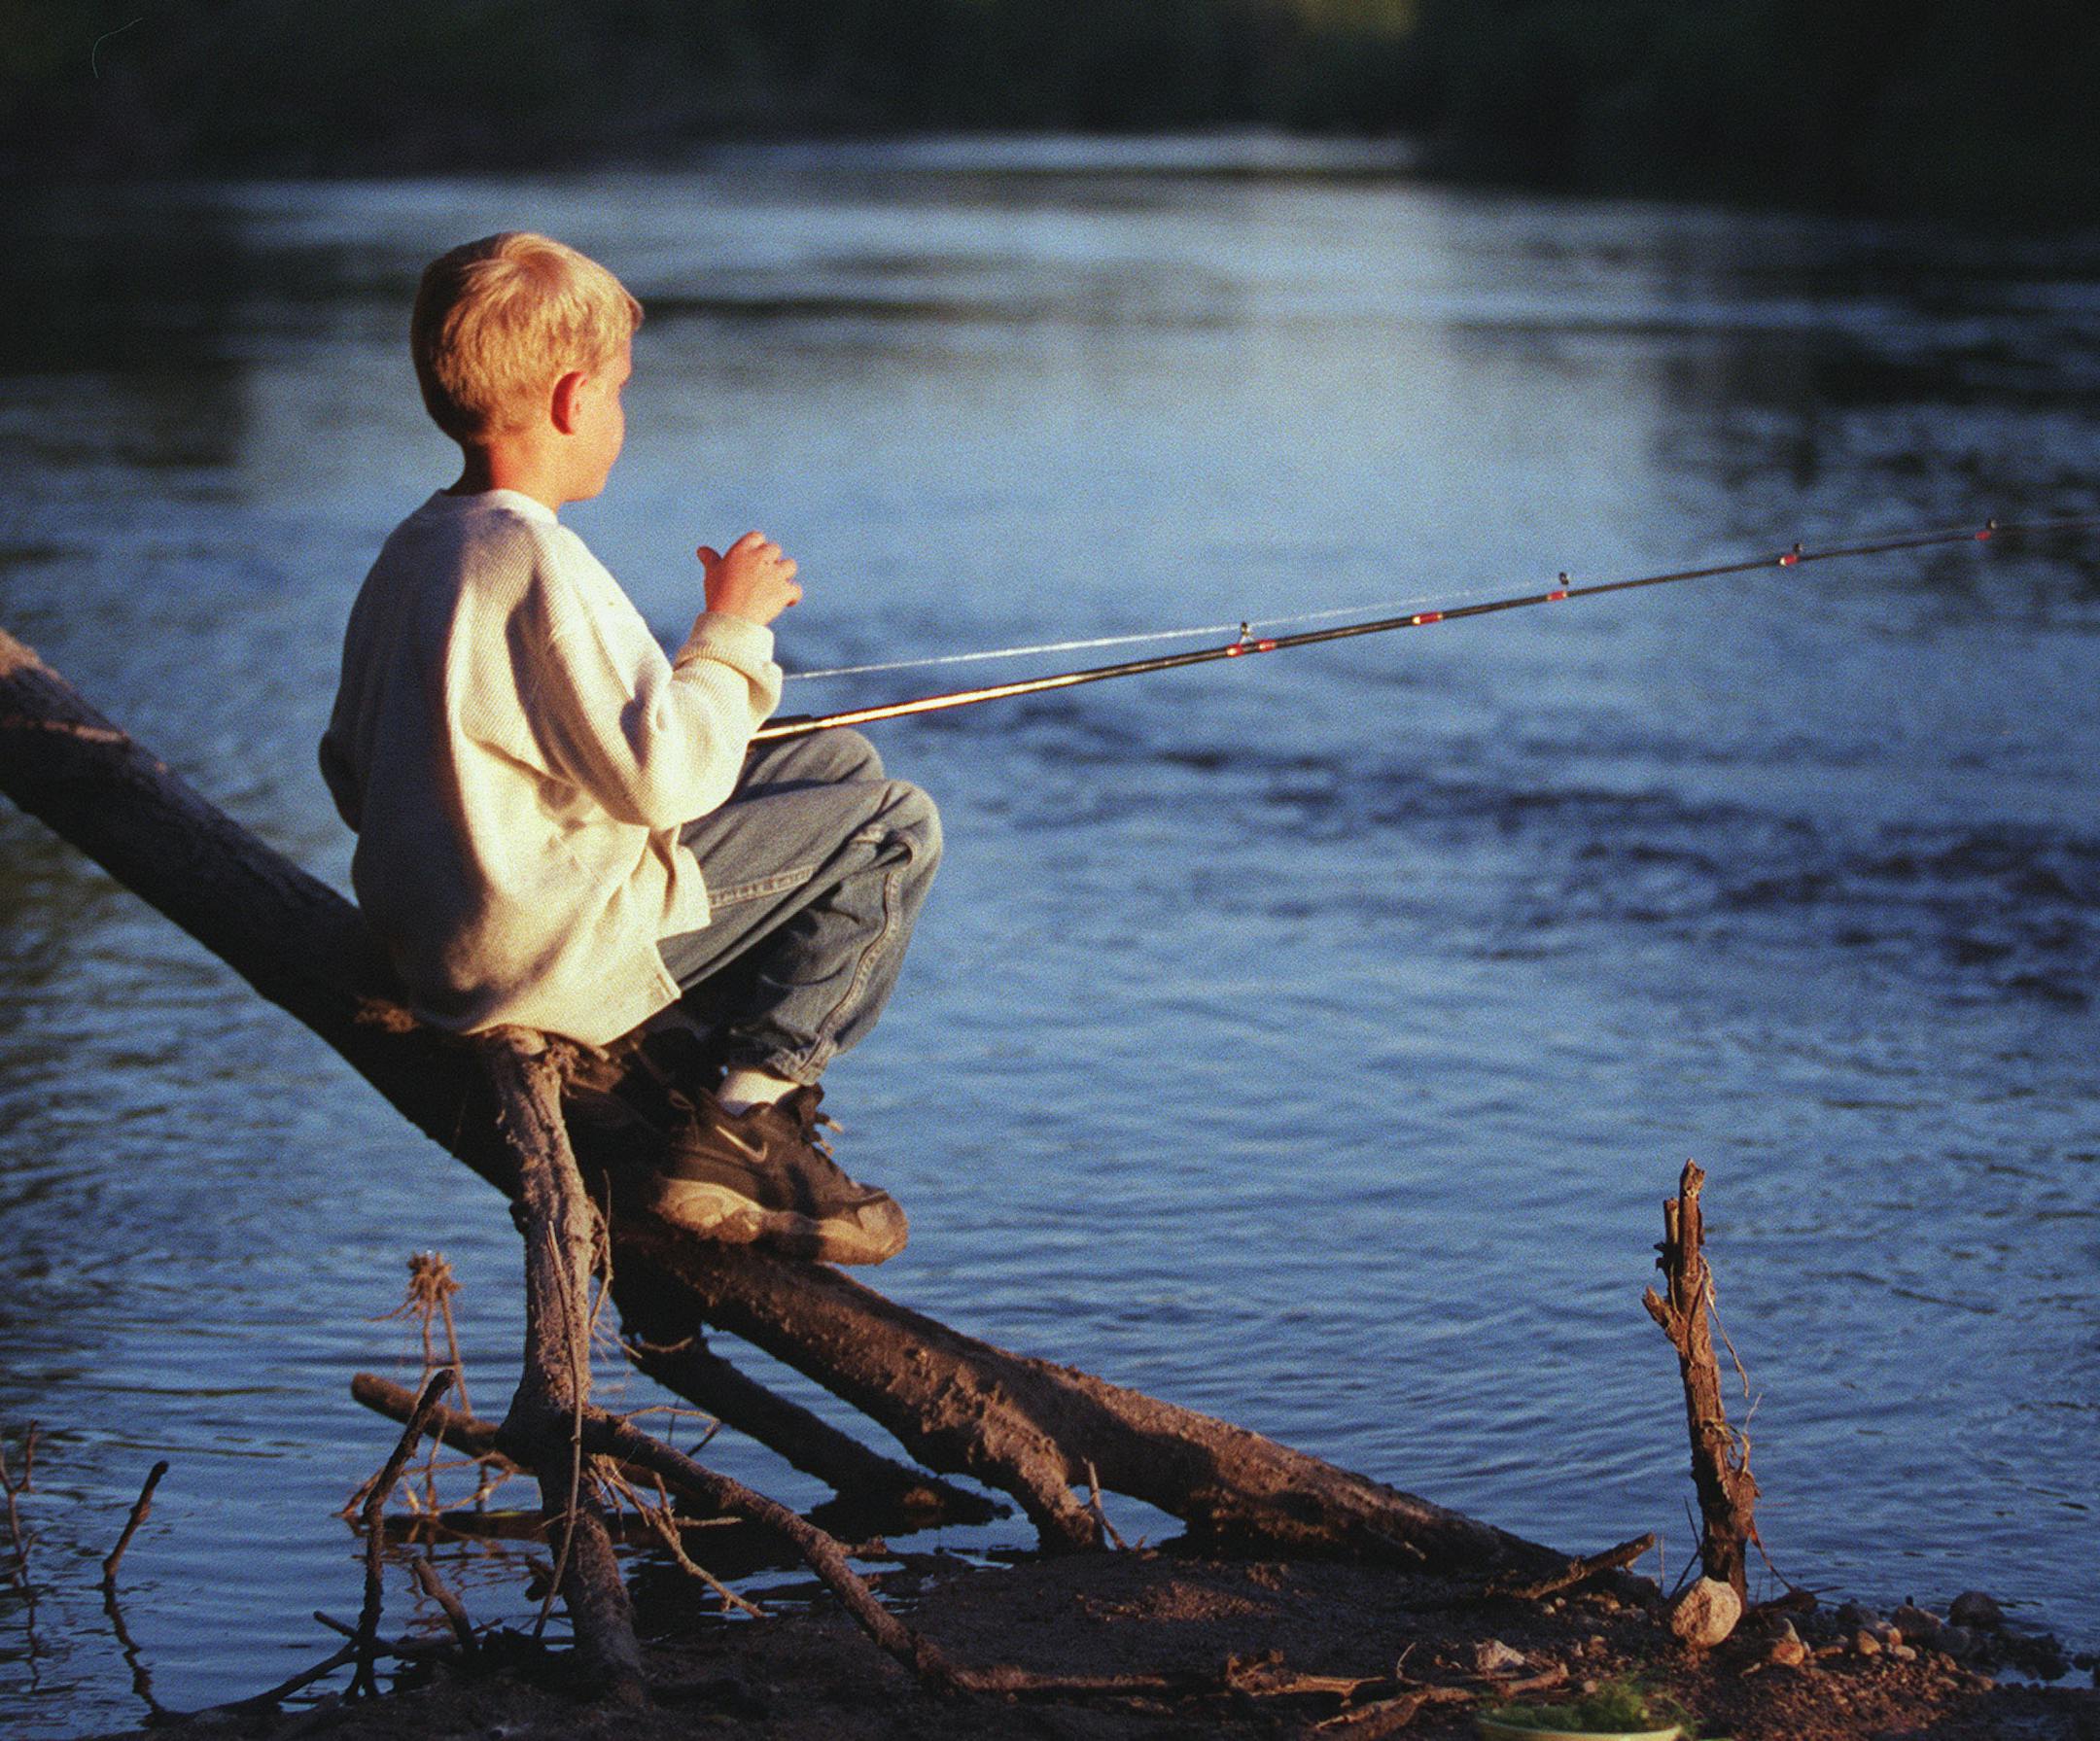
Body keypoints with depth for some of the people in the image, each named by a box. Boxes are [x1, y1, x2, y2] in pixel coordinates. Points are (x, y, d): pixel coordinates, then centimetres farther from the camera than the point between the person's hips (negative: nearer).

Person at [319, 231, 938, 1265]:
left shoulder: (404, 556, 9)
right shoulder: (541, 566, -21)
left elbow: (351, 775, 16)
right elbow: (661, 778, -24)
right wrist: (729, 629, -10)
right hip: (561, 958, -10)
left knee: (837, 763, 22)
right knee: (893, 830, -3)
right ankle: (741, 1118, -4)